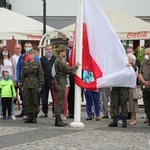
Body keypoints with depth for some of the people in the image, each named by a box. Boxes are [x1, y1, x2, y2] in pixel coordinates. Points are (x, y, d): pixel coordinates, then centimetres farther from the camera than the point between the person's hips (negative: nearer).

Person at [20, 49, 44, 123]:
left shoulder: (38, 64, 1)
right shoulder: (25, 64, 11)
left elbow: (41, 75, 0)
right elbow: (23, 75, 14)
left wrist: (40, 85, -6)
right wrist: (22, 85, 9)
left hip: (35, 85, -3)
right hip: (26, 85, 3)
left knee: (35, 101, -1)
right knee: (28, 101, 3)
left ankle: (34, 117, 6)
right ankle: (29, 116, 9)